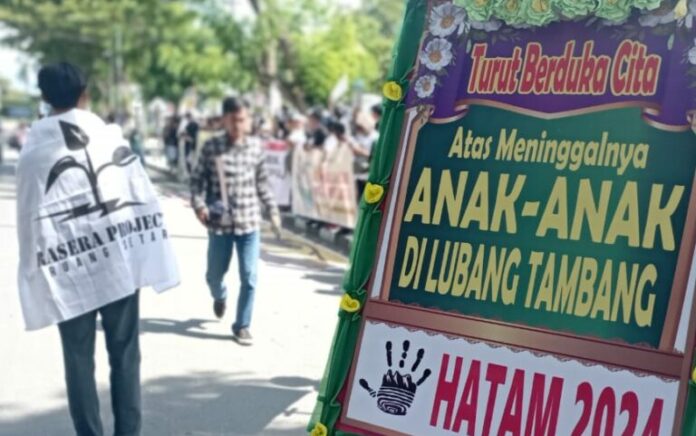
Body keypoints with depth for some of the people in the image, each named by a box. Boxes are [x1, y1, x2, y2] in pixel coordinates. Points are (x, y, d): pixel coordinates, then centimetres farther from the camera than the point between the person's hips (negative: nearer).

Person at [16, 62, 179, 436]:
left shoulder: (35, 148, -5)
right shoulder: (110, 134, -2)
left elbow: (30, 216, -4)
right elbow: (143, 196, -3)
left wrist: (35, 270, 6)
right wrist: (152, 256, 3)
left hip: (69, 269, -1)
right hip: (120, 262, 1)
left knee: (79, 360, 9)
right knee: (124, 355, 10)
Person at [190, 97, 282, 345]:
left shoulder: (256, 146, 2)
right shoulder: (211, 147, -5)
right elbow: (197, 179, 0)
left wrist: (273, 210, 11)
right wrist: (198, 204, -16)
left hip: (249, 222, 1)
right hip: (220, 223, -1)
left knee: (249, 277, 0)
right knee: (214, 275, 13)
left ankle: (242, 326, 14)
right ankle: (219, 297, 48)